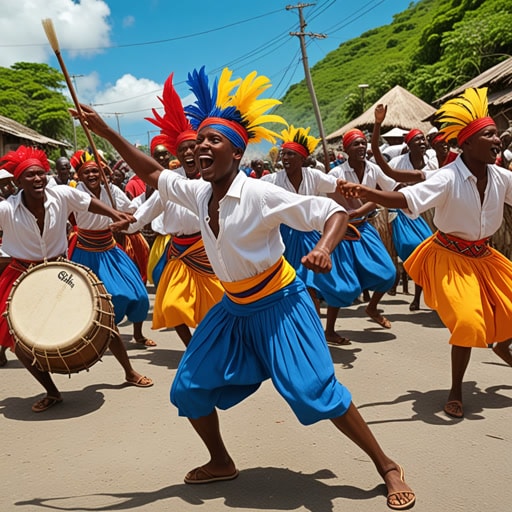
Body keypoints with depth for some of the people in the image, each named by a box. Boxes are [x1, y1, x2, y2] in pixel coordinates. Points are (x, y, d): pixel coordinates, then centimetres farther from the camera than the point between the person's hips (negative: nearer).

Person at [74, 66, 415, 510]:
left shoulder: (259, 194, -22)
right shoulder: (199, 194, -3)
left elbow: (334, 212, -21)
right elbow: (153, 174, 13)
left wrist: (324, 248, -42)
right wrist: (106, 132, 8)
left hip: (279, 305, -7)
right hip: (234, 308, 7)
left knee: (316, 391, -14)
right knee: (189, 388, 9)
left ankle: (388, 468, 6)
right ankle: (221, 463, 33)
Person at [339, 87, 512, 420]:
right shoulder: (449, 178, -24)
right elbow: (407, 199, -34)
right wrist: (365, 193, -49)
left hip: (483, 256, 7)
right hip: (451, 257, -6)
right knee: (468, 321, -17)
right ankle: (456, 391, 5)